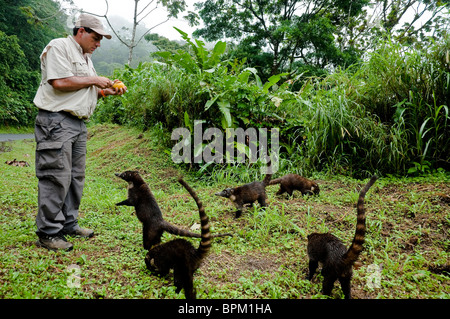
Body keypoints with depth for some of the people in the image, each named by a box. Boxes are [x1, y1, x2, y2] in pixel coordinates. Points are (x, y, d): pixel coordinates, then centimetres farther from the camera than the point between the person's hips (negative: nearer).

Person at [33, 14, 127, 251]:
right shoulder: (59, 47, -5)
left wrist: (108, 91, 9)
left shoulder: (85, 57, 24)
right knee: (57, 177, -9)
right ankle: (47, 233, -1)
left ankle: (68, 225, 21)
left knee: (76, 176, 11)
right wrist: (94, 80, -9)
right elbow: (60, 82, -18)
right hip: (56, 120, -9)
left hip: (78, 123, 10)